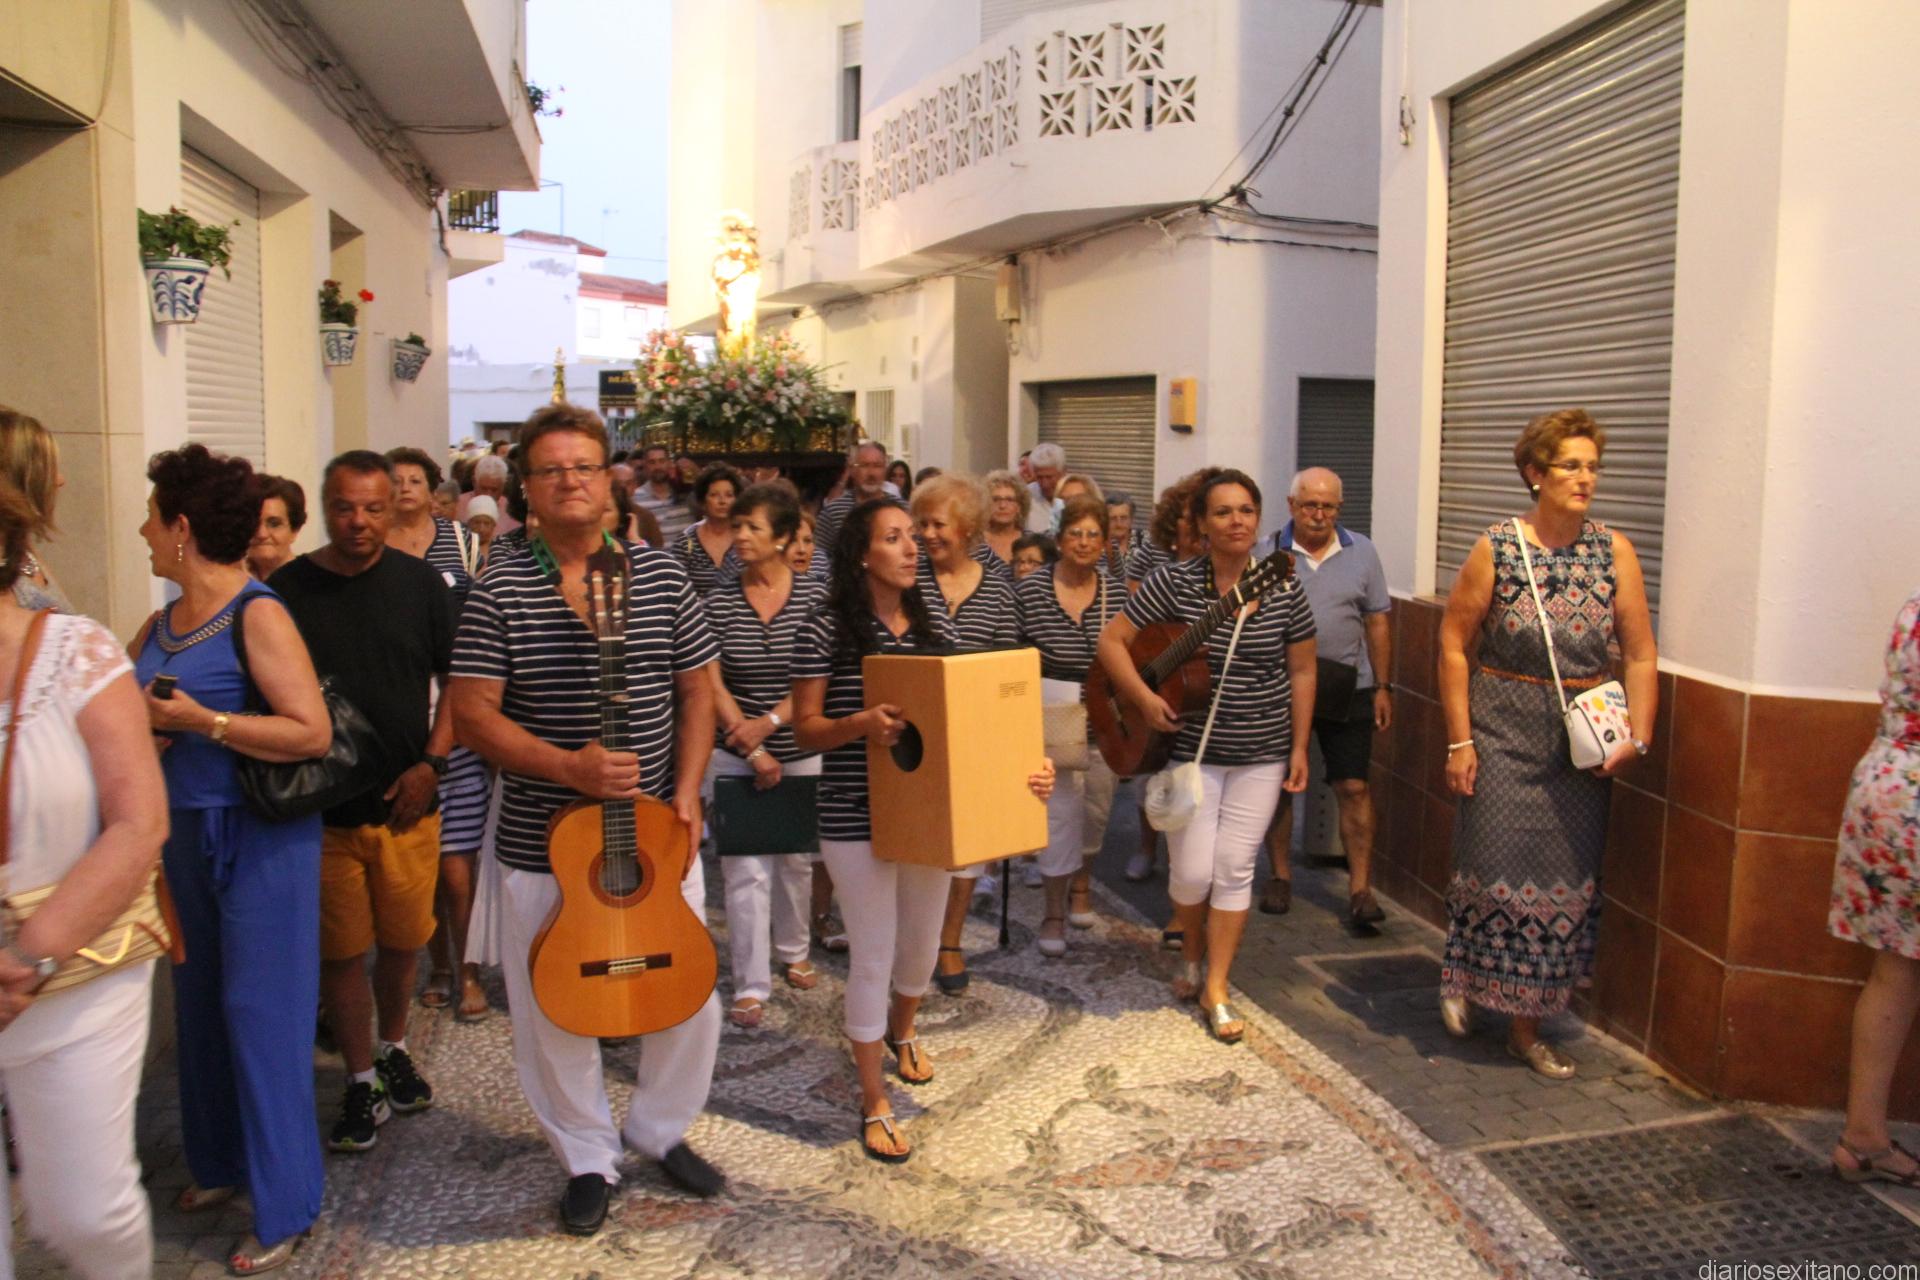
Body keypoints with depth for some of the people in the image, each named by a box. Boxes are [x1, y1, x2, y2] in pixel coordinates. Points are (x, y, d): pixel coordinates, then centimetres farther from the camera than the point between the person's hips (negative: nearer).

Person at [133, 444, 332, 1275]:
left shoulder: (258, 615, -15)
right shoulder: (161, 623, 8)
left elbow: (312, 731, -22)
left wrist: (199, 721, -21)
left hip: (259, 833, -8)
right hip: (184, 829, 8)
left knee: (259, 1009, -2)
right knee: (199, 999, 18)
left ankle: (284, 1205, 11)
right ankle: (218, 1161, 36)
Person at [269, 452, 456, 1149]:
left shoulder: (419, 582, 0)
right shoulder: (287, 589, -3)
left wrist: (431, 762, -6)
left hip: (407, 804, 1)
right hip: (322, 812, -1)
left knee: (402, 942, 13)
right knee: (341, 952, 6)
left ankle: (394, 1048, 37)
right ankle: (361, 1082, 23)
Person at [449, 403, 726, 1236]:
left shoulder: (661, 576, 1)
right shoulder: (500, 588, -5)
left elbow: (697, 691, 7)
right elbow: (472, 713, -9)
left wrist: (687, 791, -6)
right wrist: (569, 768, -22)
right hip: (542, 842, -1)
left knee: (690, 1000, 9)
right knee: (553, 1014, 9)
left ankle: (662, 1129, 36)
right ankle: (587, 1159, 32)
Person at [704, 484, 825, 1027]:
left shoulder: (815, 596, -3)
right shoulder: (718, 601, -2)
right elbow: (712, 683, -4)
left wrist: (769, 723, -19)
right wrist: (752, 750, -11)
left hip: (802, 751, 1)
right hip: (734, 754, -1)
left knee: (798, 859, 14)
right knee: (745, 869, -3)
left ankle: (793, 952, 37)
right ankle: (751, 987, 6)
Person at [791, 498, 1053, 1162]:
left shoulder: (937, 627, 5)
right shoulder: (826, 631, -10)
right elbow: (805, 730, -8)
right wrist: (860, 723, -29)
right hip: (856, 819, -5)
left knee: (922, 945, 20)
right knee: (874, 955, 2)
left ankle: (900, 1032, 52)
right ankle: (874, 1103, 19)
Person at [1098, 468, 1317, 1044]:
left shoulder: (1284, 588, -4)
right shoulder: (1174, 582, -10)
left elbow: (1302, 671, 4)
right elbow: (1112, 640, -6)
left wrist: (1300, 747, 2)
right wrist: (1145, 699, -16)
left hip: (1262, 755, 1)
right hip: (1191, 749, -1)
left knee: (1235, 868, 3)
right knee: (1193, 870, 0)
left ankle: (1216, 988, 17)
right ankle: (1192, 958, 32)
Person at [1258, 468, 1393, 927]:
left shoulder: (1361, 551, 3)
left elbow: (1378, 621, 6)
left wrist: (1383, 687, 4)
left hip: (1347, 688, 1)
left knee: (1354, 787, -1)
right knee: (1278, 784, 10)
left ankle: (1360, 889, 8)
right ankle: (1280, 877, 26)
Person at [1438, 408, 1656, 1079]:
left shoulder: (1614, 551, 0)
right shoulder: (1496, 549, -7)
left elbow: (1640, 654, 2)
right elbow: (1453, 643, -4)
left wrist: (1637, 736, -7)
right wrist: (1459, 740, -7)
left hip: (1584, 740, 3)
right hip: (1504, 730, -3)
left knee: (1565, 879, 7)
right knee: (1494, 868, -1)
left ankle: (1526, 1027, 22)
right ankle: (1462, 980, 29)